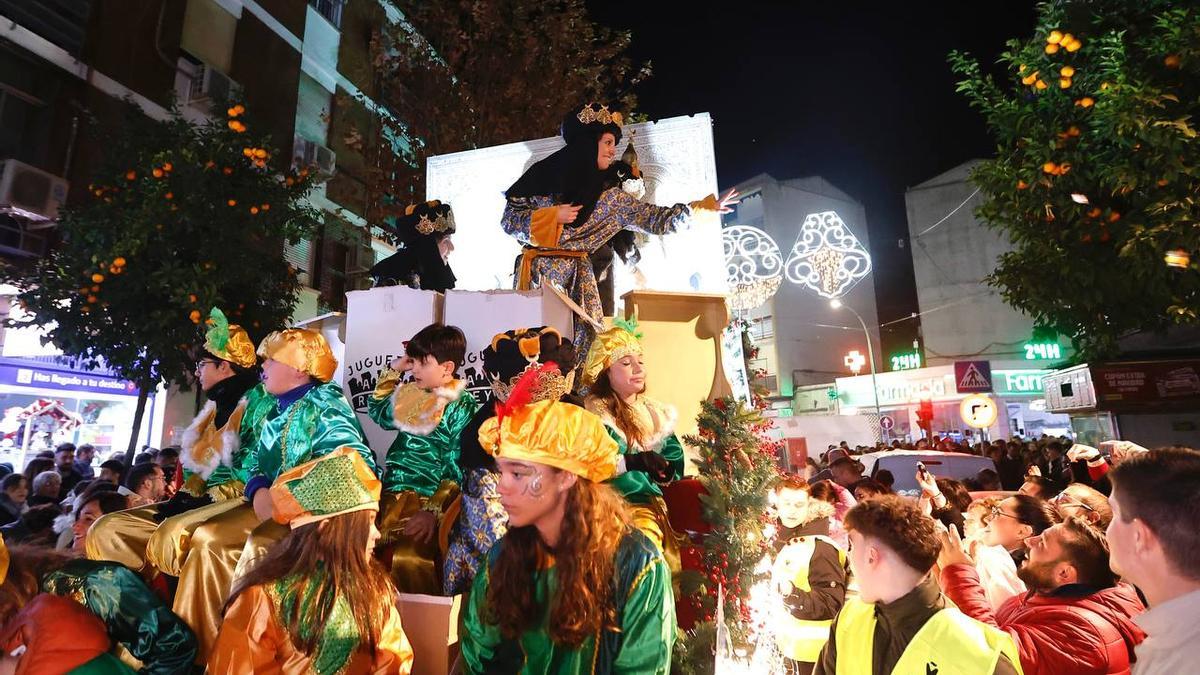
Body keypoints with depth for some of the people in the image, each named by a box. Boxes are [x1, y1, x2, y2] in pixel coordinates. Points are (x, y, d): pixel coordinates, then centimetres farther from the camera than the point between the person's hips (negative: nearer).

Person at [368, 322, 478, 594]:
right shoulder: (411, 395, 13)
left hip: (427, 500, -7)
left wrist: (434, 511, -21)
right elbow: (379, 414, 32)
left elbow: (458, 469, -12)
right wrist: (393, 370, 21)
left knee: (407, 560, -28)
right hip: (390, 493, 7)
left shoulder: (462, 407, -7)